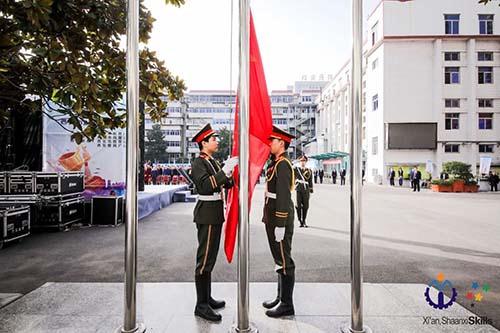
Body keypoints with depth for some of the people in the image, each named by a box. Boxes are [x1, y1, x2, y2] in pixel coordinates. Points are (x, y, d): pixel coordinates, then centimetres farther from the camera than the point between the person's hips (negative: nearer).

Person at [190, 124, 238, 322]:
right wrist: (225, 170, -29)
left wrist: (232, 173, -1)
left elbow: (225, 184, 15)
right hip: (207, 214, -9)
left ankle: (207, 298, 28)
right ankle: (201, 305, 9)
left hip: (215, 214, 9)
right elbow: (205, 186, -27)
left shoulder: (213, 162, 15)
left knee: (210, 258, 16)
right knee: (205, 259, -3)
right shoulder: (198, 163, -12)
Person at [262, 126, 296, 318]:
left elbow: (283, 196, -22)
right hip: (273, 217, 10)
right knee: (279, 259, 17)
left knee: (284, 261, 1)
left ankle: (287, 305, 15)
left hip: (280, 218, -10)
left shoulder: (283, 165, -16)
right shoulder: (275, 163, 16)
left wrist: (280, 225, -23)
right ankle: (281, 297, 32)